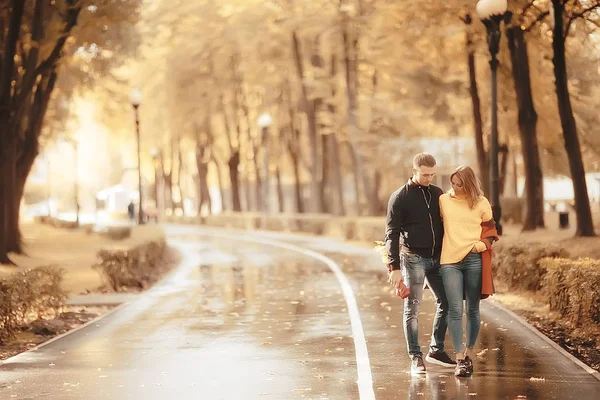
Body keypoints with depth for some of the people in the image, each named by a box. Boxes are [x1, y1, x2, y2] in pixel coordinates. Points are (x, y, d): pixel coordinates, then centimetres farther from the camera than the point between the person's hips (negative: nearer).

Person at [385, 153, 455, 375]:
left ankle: (436, 350, 21)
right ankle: (415, 357, 3)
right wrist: (394, 267, -14)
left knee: (446, 302, 7)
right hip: (414, 258, -5)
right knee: (412, 308, -3)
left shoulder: (438, 194, 10)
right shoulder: (400, 198, -5)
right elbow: (392, 234, -7)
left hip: (437, 258, 5)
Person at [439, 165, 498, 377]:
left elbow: (490, 230, 12)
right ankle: (459, 359, -7)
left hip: (474, 259, 1)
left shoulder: (481, 203, 4)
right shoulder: (444, 200, 5)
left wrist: (483, 244, -7)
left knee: (473, 309, 6)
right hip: (450, 260, 0)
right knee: (455, 310, -8)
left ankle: (469, 354, 19)